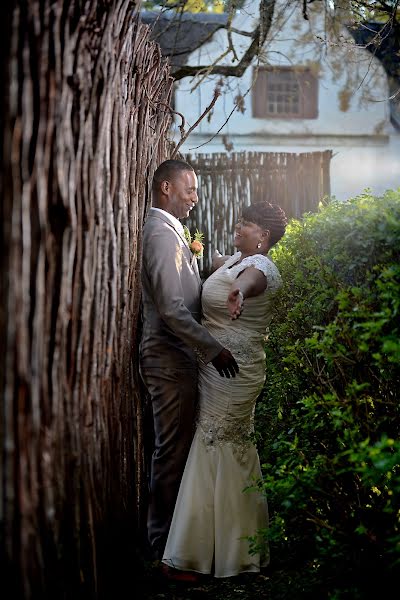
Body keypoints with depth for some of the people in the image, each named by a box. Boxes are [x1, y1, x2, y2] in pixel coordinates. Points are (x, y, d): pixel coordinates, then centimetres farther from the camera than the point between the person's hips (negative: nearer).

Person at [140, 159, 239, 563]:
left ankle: (163, 536, 23)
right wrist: (213, 350, -19)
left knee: (173, 449, 15)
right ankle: (165, 545, 5)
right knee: (173, 450, -3)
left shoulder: (166, 231, 17)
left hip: (171, 355, 10)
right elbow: (172, 309, -22)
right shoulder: (162, 233, -16)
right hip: (169, 358, -10)